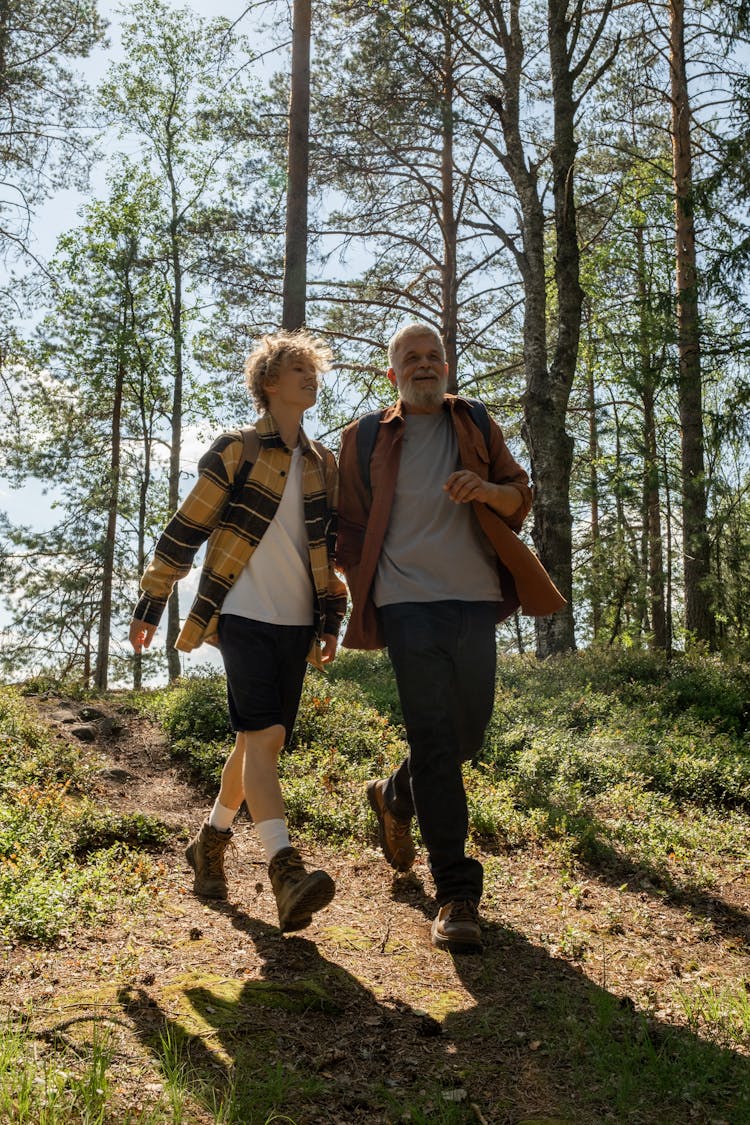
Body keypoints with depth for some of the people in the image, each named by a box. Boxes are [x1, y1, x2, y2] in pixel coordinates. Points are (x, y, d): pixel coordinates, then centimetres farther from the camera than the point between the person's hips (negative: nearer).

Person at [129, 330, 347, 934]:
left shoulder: (324, 464, 14)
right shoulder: (235, 451, -2)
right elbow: (186, 530, -1)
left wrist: (331, 619, 15)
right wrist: (150, 606, -1)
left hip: (296, 623, 6)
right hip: (244, 616, -6)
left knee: (257, 739, 10)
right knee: (265, 734, -18)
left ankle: (212, 840, 29)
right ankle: (286, 871, -26)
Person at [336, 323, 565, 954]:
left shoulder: (476, 424, 15)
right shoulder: (366, 438, 10)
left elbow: (521, 497, 12)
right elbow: (350, 525, 14)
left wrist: (488, 489, -11)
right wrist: (360, 595, 3)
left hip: (475, 599, 3)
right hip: (407, 601, -3)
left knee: (469, 735, 9)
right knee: (434, 739, -9)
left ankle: (395, 798, 40)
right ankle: (457, 896, -4)